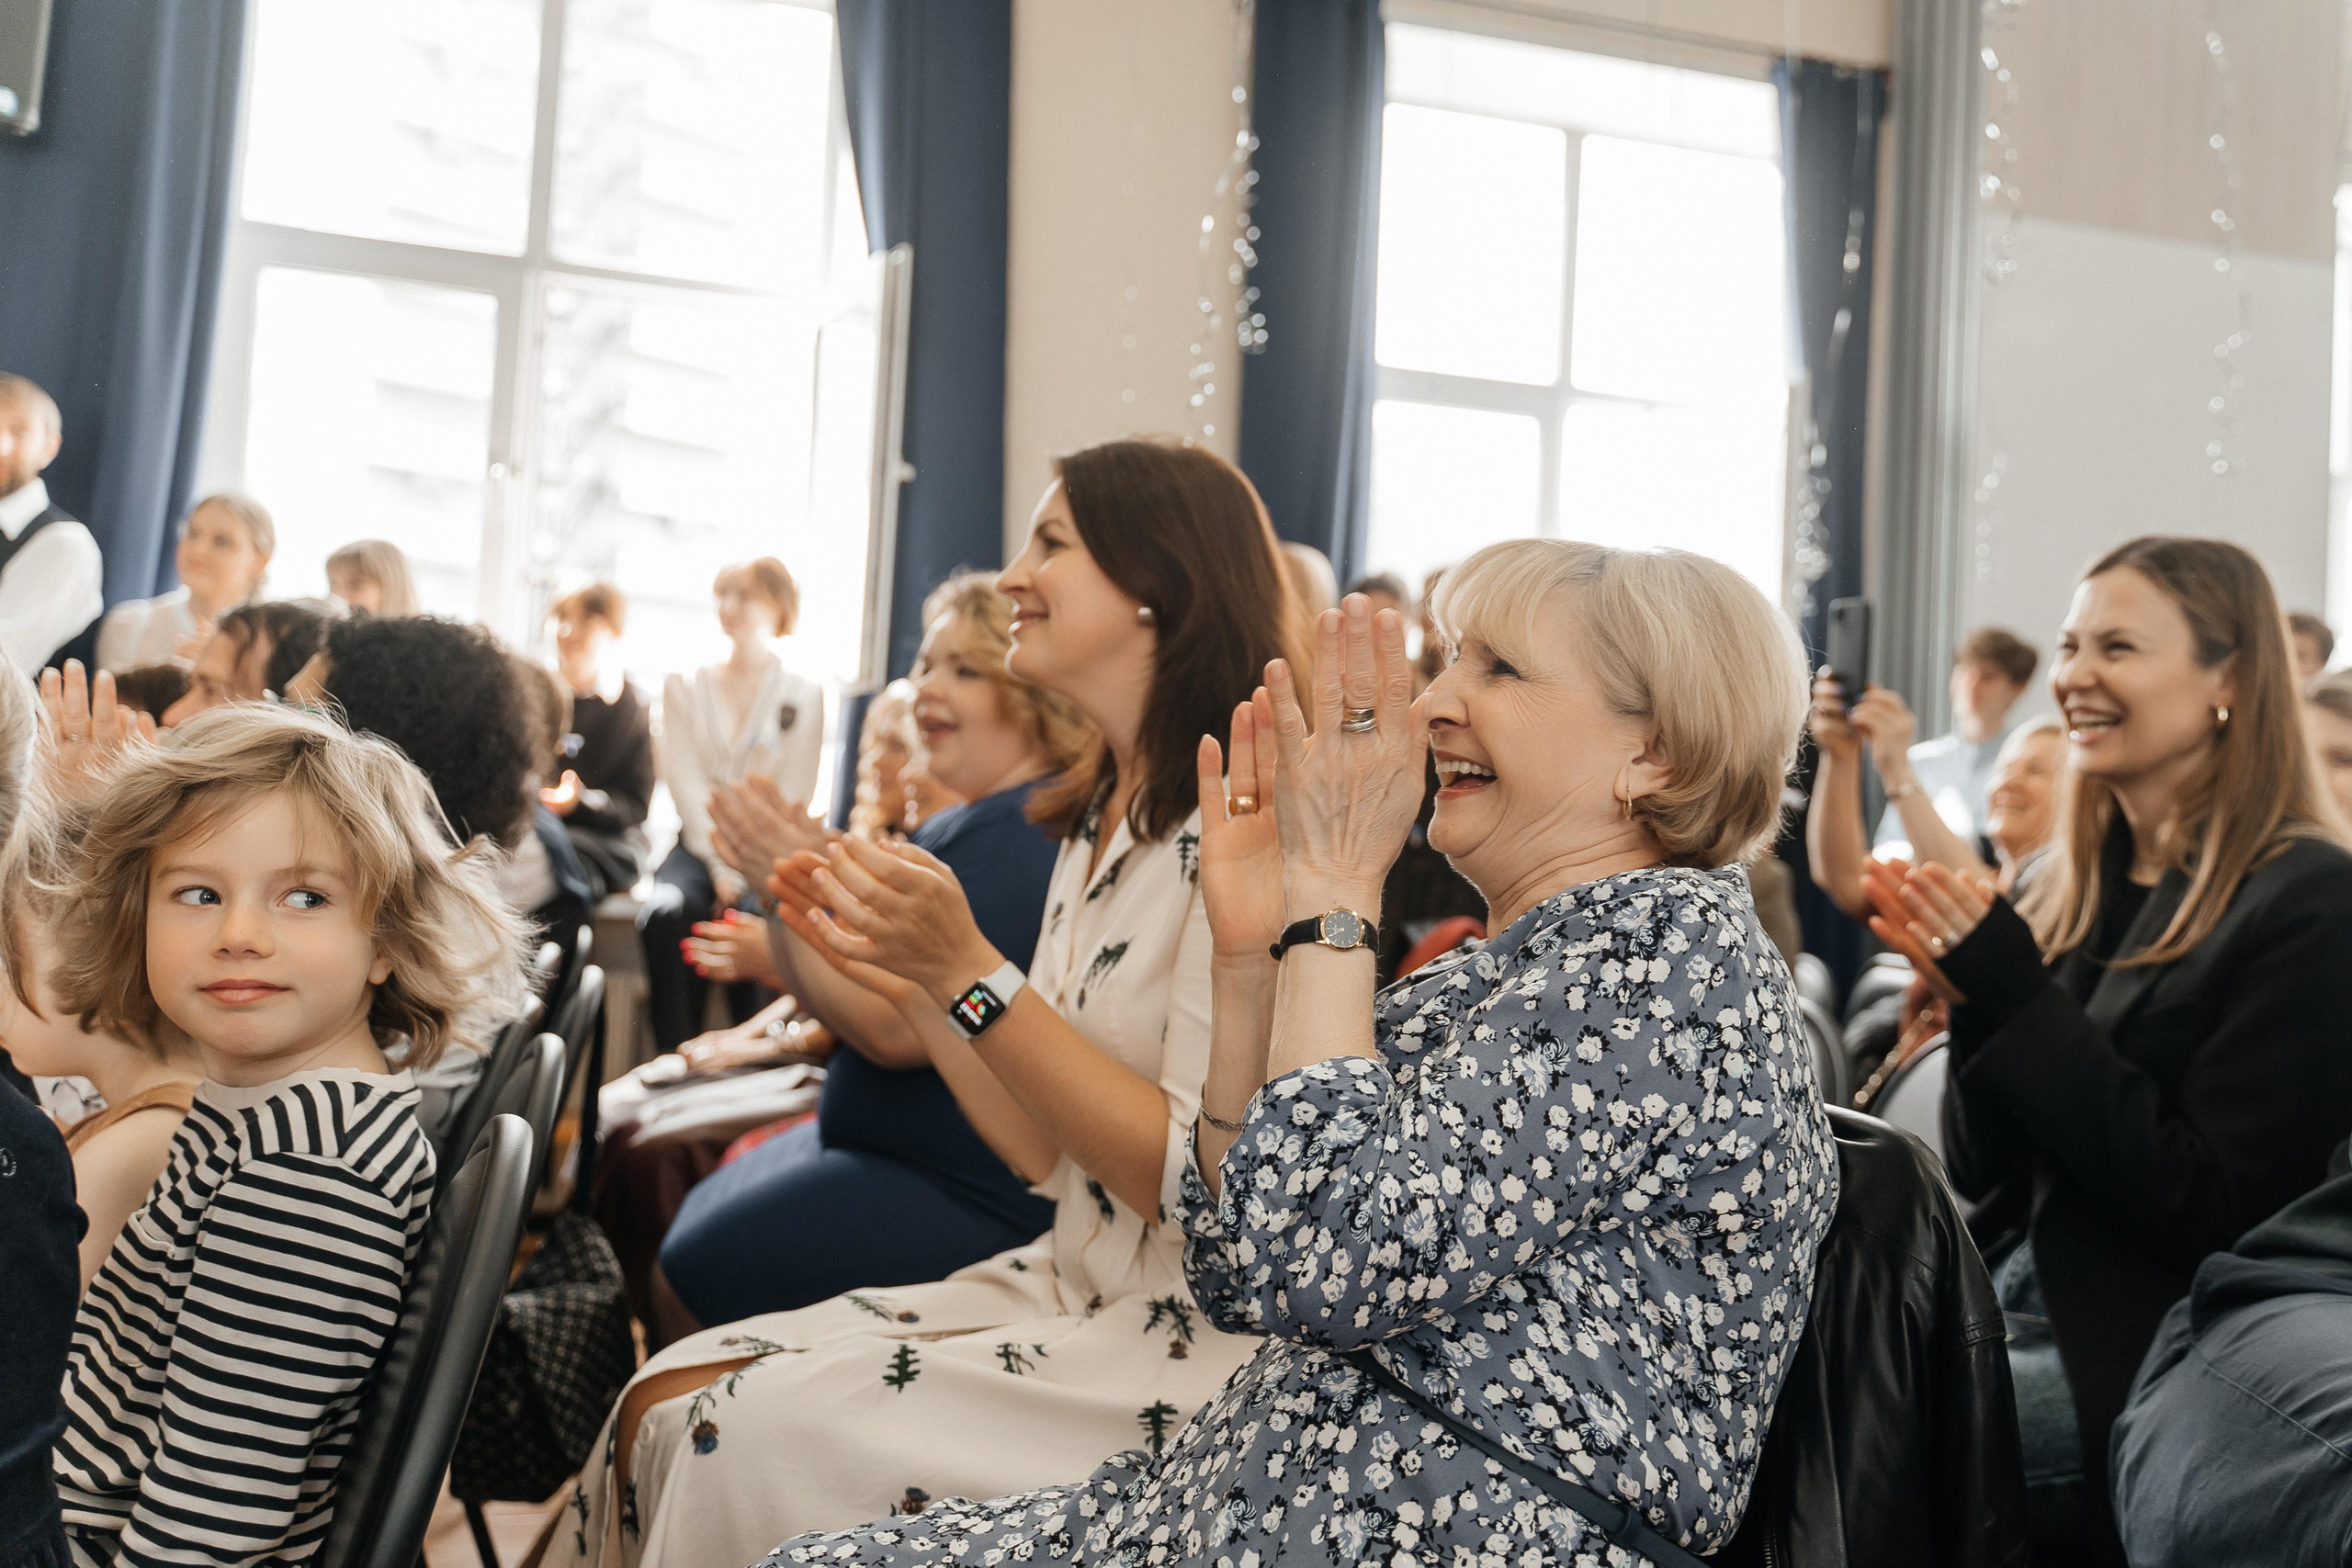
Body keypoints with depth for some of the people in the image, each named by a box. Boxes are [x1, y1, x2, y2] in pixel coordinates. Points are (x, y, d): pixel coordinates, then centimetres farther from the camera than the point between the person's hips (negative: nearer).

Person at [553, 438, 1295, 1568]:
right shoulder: (1098, 820, 12)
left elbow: (1208, 1186, -21)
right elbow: (1050, 1158, 12)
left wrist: (972, 972, -22)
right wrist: (906, 981, 4)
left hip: (1194, 1352, -8)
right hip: (1070, 1294, 8)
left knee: (755, 1435, -18)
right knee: (671, 1400, -4)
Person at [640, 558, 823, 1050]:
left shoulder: (804, 695, 8)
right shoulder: (684, 686, 14)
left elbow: (792, 797, 1)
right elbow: (686, 786, 3)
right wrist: (722, 867, -11)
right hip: (701, 844, 2)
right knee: (665, 912, -32)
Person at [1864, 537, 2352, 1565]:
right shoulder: (2071, 885, 9)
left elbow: (2215, 1214, -15)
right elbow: (1982, 1174, 11)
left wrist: (2023, 1005, -17)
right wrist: (1971, 1007, -8)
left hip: (2146, 1359, -6)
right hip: (2005, 1303, 7)